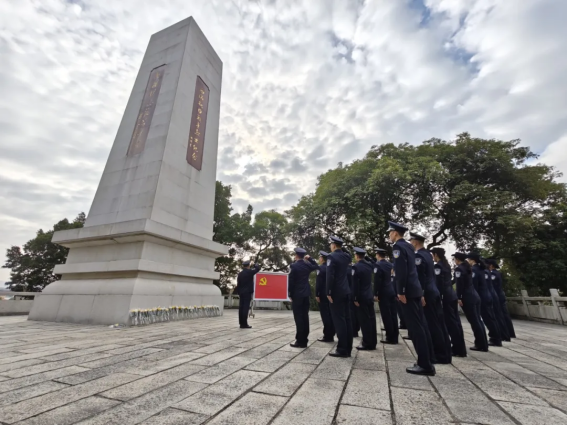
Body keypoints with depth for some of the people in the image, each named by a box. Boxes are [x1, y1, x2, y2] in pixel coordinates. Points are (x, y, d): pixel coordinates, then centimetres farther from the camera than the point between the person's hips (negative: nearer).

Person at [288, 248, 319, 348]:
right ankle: (304, 340, 16)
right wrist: (309, 258, 17)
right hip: (306, 294, 6)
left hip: (297, 295, -6)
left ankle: (300, 341, 2)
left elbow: (291, 282, -12)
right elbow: (316, 266, 26)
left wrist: (290, 295, -3)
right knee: (305, 317, 10)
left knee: (298, 318, -1)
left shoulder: (294, 266, -12)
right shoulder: (307, 265, 4)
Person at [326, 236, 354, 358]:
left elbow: (330, 276, -20)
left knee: (339, 320, -3)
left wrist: (329, 292, -16)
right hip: (346, 291, 8)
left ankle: (342, 350, 2)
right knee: (347, 319, 10)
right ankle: (348, 349, 17)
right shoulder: (346, 256, 8)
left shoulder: (332, 256, -13)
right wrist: (342, 249, 23)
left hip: (337, 292, -8)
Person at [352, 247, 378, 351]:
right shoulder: (369, 265, 5)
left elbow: (355, 284, -18)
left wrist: (355, 298, -14)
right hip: (370, 296, 7)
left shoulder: (356, 266, -15)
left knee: (364, 320, -1)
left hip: (361, 297, -7)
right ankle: (373, 343, 21)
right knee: (371, 319, 12)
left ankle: (367, 343, 4)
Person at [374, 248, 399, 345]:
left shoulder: (378, 265, -10)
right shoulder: (391, 265, 11)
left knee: (386, 316, -1)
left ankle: (390, 338, 3)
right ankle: (395, 337, 16)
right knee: (393, 315, 10)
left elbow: (377, 281, -16)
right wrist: (396, 293, 16)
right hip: (392, 292, 7)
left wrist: (375, 294, -12)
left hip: (383, 293, -7)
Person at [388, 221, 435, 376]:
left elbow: (402, 271, -20)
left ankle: (425, 365, 4)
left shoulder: (398, 246, -12)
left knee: (415, 327, -3)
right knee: (420, 326, 13)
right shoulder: (408, 246, 16)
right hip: (415, 289, 10)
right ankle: (426, 362, 22)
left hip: (408, 291, -10)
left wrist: (401, 292, -18)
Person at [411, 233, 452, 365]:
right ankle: (446, 353, 23)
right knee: (439, 323, 14)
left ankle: (441, 356, 9)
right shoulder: (427, 254, 13)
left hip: (427, 294, -9)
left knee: (433, 325, 0)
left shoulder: (418, 256, -16)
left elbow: (420, 278, -19)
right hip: (434, 292, 9)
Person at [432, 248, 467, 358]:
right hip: (452, 295, 9)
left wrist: (438, 297, -14)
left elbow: (439, 283, -17)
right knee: (456, 321, 11)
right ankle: (461, 348, 18)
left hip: (446, 296, -9)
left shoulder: (438, 266, -12)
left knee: (451, 322, -2)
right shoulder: (446, 265, 14)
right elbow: (448, 281, 17)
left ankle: (459, 350, 4)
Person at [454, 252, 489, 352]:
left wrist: (459, 298, -15)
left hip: (468, 298, -9)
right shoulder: (467, 267, 15)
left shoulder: (459, 269, -11)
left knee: (474, 321, -1)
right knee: (478, 320, 12)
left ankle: (481, 345, 5)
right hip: (475, 295, 9)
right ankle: (484, 344, 19)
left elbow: (459, 284, -17)